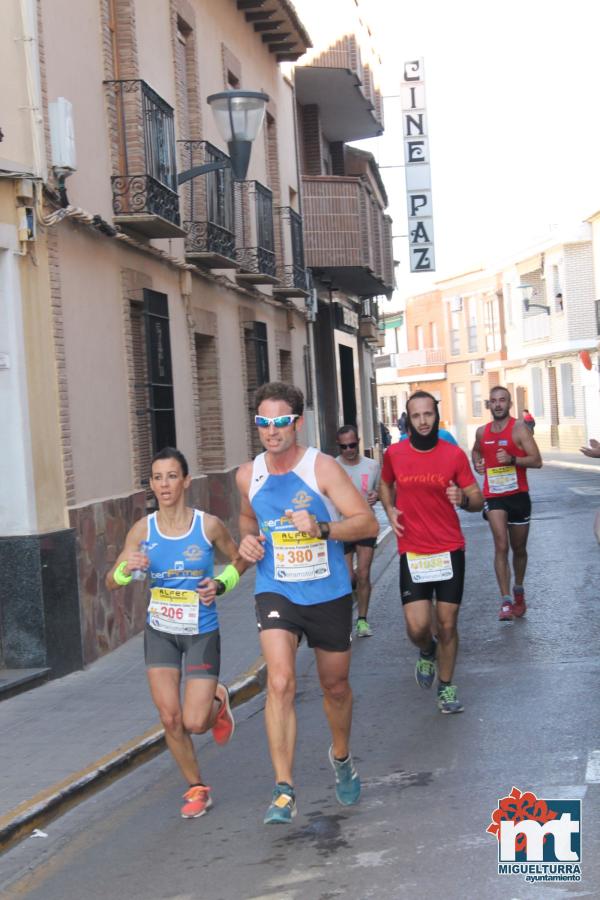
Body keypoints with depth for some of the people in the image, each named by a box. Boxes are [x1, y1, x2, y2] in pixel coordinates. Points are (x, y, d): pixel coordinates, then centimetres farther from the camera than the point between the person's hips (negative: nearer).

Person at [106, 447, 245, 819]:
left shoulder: (209, 525, -12)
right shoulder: (143, 530, -7)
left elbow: (240, 559, 6)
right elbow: (111, 583, -4)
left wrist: (221, 584, -12)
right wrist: (127, 569, -26)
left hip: (202, 633, -2)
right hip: (160, 632, 2)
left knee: (195, 723, -6)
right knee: (170, 718, -1)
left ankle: (218, 700, 30)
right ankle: (197, 789, 21)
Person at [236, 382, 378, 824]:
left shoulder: (322, 468, -13)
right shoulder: (249, 474, -1)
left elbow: (368, 523, -16)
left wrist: (322, 529, -32)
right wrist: (248, 538, -1)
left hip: (328, 593, -1)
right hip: (276, 592, 1)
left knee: (336, 686, 15)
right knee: (280, 683, -19)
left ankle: (341, 756, 45)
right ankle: (284, 790, -14)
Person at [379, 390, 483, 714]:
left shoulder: (455, 454, -4)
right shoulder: (394, 454, 0)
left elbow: (478, 500, 1)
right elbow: (385, 484, 21)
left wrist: (464, 498, -21)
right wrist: (389, 509, 2)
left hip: (450, 550, 0)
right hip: (412, 552, 0)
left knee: (447, 625, 5)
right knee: (417, 627, -8)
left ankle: (446, 687, 27)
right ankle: (427, 652, 29)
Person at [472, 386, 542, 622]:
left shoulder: (519, 429, -7)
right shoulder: (482, 432, 7)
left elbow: (537, 461, -13)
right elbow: (476, 451, 30)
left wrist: (512, 459, -28)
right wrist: (477, 463, 9)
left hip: (518, 495, -1)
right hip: (493, 496, 1)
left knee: (519, 549, 14)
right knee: (501, 545, -17)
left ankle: (518, 592, 38)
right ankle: (506, 601, -19)